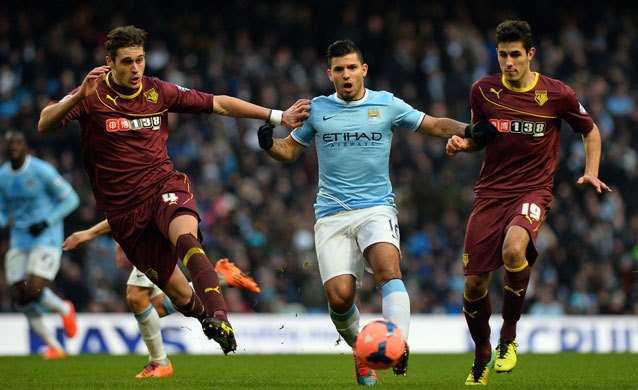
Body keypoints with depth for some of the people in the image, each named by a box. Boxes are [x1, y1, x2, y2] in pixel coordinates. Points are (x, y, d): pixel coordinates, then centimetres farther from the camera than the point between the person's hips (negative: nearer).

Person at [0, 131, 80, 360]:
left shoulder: (41, 171, -11)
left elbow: (71, 199, -7)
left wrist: (46, 223, -16)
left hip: (46, 239, -6)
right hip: (19, 243, 6)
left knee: (33, 291, -19)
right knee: (21, 300, -2)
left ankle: (65, 310, 15)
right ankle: (54, 347, 14)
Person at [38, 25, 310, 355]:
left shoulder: (157, 92, 4)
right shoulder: (93, 95, -5)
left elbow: (218, 104, 11)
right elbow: (45, 124, -18)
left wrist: (277, 116, 9)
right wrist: (79, 97, -35)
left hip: (163, 185, 1)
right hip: (124, 208, -1)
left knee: (185, 238, -35)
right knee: (182, 296, -1)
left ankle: (218, 318, -50)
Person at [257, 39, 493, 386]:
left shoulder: (387, 105, 7)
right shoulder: (317, 110, 10)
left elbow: (435, 125, 14)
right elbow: (290, 149, 19)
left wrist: (468, 131, -3)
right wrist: (269, 144, -3)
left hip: (376, 208, -1)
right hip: (332, 215, 1)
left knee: (387, 267, -31)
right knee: (339, 295, -14)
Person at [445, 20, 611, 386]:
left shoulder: (557, 95, -4)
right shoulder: (483, 91, 3)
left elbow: (590, 130, 13)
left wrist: (591, 172, -1)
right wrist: (462, 143, -2)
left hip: (533, 190, -3)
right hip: (491, 191, 3)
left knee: (513, 248, -35)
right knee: (474, 283, -2)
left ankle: (509, 336, -14)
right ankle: (482, 356, 26)